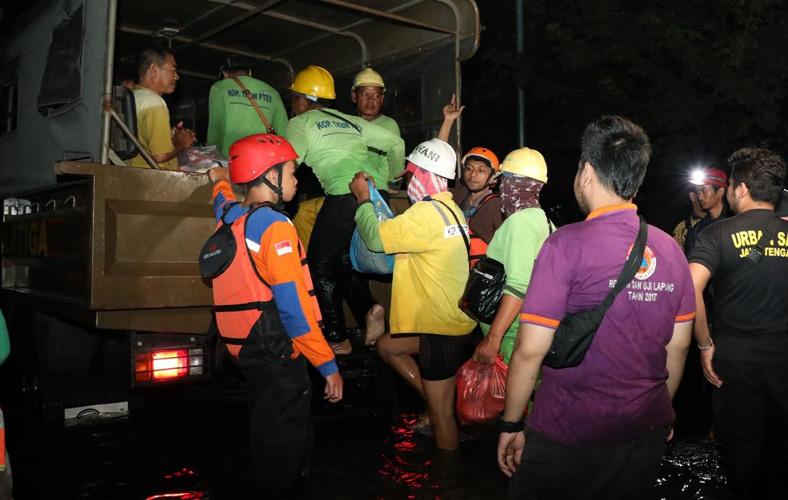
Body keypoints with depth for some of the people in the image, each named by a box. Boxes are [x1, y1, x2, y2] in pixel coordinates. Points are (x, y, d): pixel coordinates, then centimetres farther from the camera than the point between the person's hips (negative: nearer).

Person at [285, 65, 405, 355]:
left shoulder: (300, 123, 8)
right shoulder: (352, 121, 24)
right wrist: (393, 178, 36)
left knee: (321, 267, 7)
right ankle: (367, 310, 1)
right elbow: (396, 143, 24)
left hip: (345, 196, -7)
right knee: (347, 260, 22)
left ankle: (336, 339, 6)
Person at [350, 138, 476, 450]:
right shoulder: (450, 208, 9)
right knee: (387, 346, 27)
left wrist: (363, 199, -4)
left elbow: (375, 237, -20)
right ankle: (434, 399, 26)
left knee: (441, 414, 4)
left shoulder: (428, 212, -22)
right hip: (452, 318, 10)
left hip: (443, 326, -10)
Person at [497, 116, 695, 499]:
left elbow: (530, 350, -16)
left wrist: (510, 424, -5)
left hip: (568, 436, -5)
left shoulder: (567, 244, -17)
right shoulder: (669, 248, 0)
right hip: (647, 432, 5)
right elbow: (678, 345, 9)